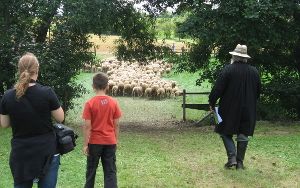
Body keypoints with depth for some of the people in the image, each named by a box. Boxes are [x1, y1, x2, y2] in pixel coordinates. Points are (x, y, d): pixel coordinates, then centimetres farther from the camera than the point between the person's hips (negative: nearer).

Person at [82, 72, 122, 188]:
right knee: (110, 171, 5)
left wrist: (85, 144, -6)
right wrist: (116, 140, 11)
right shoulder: (113, 102, -3)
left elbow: (87, 126, -11)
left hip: (95, 142, -1)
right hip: (110, 142, 2)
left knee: (91, 169, 15)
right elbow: (116, 124, 1)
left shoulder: (90, 103, -10)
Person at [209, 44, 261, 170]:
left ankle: (232, 158, -5)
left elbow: (217, 89, -12)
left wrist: (212, 103, -1)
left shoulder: (228, 70, -12)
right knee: (243, 136, 10)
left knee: (226, 133, 9)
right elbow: (258, 91, 13)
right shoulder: (254, 71, 3)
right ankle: (240, 162, 13)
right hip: (248, 110, 4)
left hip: (230, 109, -4)